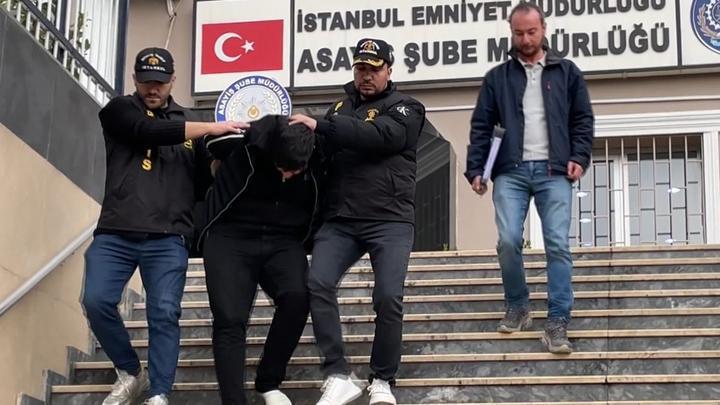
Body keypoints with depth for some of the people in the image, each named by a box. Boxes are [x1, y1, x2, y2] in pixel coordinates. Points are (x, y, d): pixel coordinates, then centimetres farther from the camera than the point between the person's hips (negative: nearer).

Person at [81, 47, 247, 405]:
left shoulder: (186, 122, 18)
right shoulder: (119, 110, 9)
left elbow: (204, 178, 16)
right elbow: (148, 132, -13)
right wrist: (211, 128, -16)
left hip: (167, 239, 1)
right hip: (114, 234, -1)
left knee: (164, 313, -10)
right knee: (96, 301, -12)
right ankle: (130, 373, 9)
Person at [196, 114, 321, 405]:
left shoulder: (317, 162, -10)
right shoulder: (244, 143, -19)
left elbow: (320, 206, 10)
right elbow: (207, 140, 3)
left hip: (283, 242, 2)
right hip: (230, 239, -2)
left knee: (296, 297, -24)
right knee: (230, 318, -17)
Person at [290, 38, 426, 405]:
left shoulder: (404, 109, 4)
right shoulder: (340, 108, 20)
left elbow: (378, 136, -16)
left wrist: (320, 126, -20)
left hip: (390, 220, -3)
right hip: (340, 220, 3)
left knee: (388, 298, -12)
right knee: (317, 284, -17)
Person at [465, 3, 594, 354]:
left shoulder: (567, 72, 13)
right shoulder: (497, 78, 14)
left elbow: (583, 119, 11)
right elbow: (481, 126, 10)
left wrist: (579, 157, -3)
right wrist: (475, 169, 0)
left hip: (553, 171, -1)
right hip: (511, 171, 1)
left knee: (558, 245, -9)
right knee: (508, 242, -10)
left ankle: (557, 322, -9)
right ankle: (517, 307, 12)